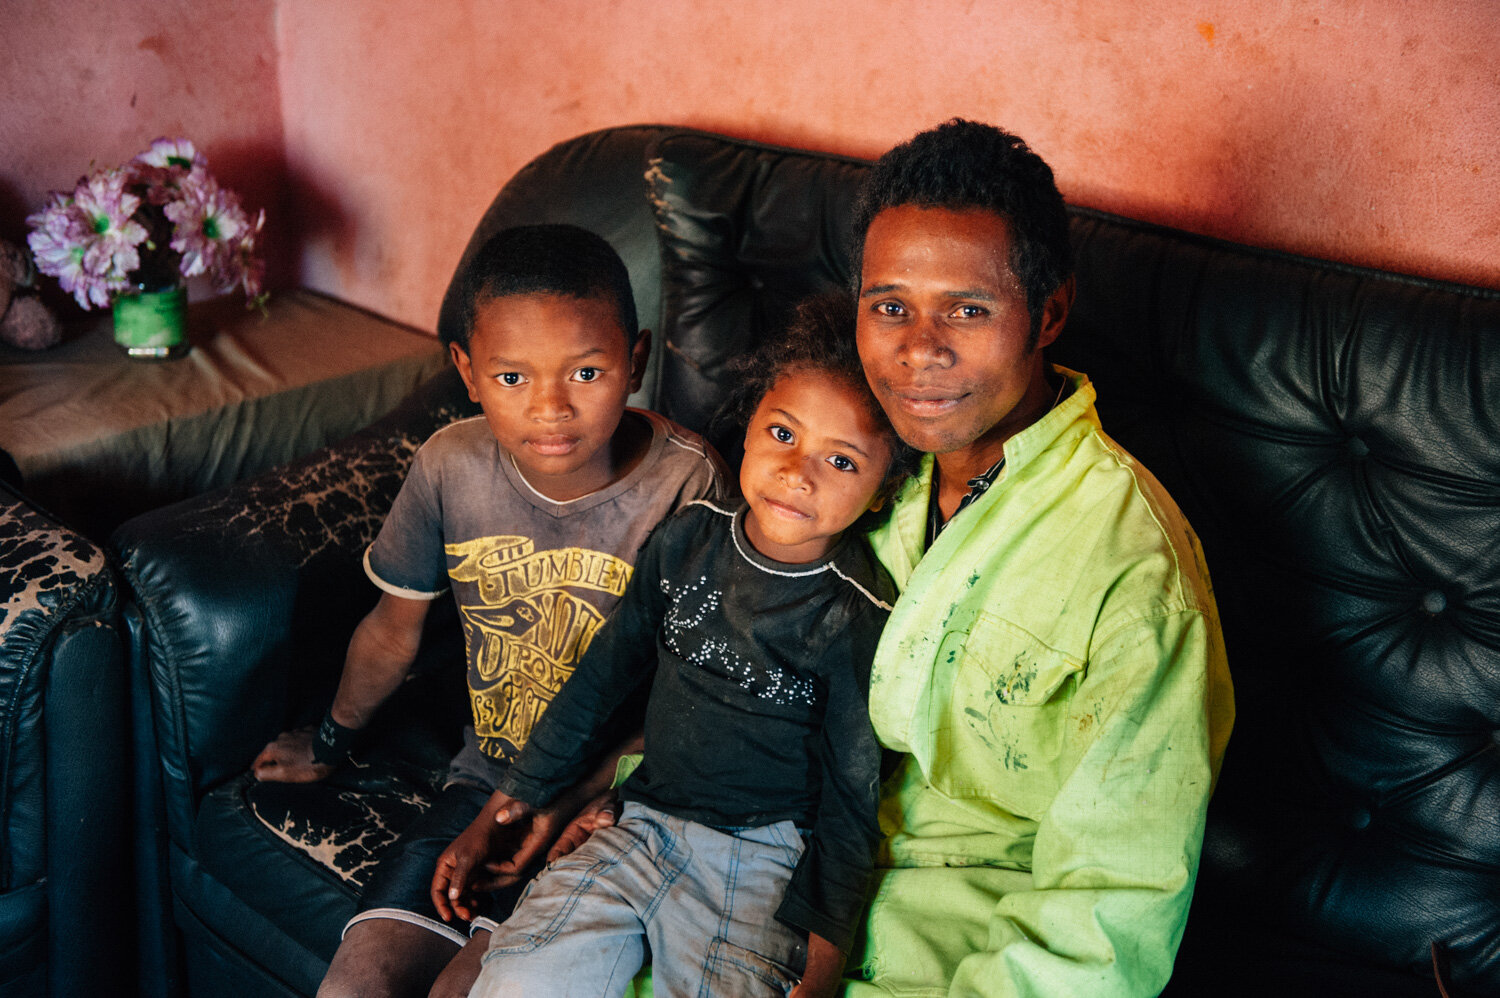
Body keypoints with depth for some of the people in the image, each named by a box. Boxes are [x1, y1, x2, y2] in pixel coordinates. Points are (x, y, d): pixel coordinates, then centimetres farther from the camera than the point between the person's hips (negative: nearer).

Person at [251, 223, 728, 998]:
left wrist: (567, 798, -20)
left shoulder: (687, 483, -19)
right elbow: (394, 628, 10)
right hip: (488, 779, 4)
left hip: (618, 795, -3)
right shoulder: (451, 466, -9)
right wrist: (332, 741, 24)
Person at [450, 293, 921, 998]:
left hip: (765, 857, -3)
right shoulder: (688, 540, 0)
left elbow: (852, 796, -6)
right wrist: (510, 806, 12)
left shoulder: (861, 618, -12)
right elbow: (604, 673, 11)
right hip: (646, 822, 3)